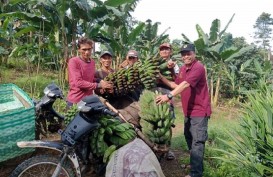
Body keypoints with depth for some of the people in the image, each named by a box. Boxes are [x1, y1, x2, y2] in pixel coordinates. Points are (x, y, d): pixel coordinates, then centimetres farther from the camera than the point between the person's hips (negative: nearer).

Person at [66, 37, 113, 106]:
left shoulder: (92, 62, 8)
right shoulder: (73, 61, -13)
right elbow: (78, 82, -21)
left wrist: (100, 81, -1)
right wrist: (99, 85, -21)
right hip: (75, 101, -6)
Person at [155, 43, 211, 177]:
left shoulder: (198, 67, -19)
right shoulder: (182, 68, 11)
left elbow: (185, 84, -33)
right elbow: (176, 85, 14)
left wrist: (169, 96, -43)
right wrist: (161, 77, 3)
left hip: (199, 111, -10)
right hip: (188, 111, 10)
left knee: (197, 142, -7)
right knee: (188, 137, 21)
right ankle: (196, 164, 39)